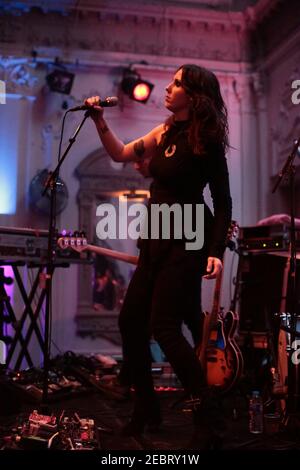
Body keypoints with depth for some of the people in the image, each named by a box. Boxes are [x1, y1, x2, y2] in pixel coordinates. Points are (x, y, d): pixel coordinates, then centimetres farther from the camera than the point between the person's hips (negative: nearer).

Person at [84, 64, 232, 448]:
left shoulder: (206, 141, -10)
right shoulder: (167, 132, 12)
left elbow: (222, 202, -10)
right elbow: (120, 154, 21)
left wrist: (216, 251, -19)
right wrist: (99, 120, 10)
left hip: (187, 241, -9)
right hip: (157, 240, 9)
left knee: (163, 327, -12)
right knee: (130, 322, 8)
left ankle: (206, 414, 1)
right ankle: (146, 409, 22)